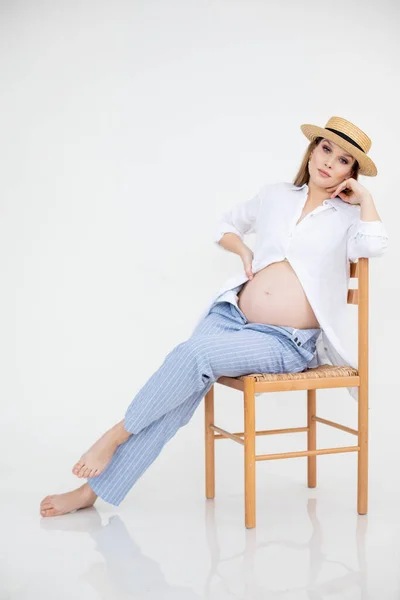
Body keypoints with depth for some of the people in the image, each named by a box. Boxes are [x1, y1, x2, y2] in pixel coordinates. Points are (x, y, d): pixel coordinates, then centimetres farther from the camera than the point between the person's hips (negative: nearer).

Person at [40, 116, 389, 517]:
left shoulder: (347, 215, 4)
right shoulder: (276, 195, 14)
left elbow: (371, 246, -20)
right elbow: (226, 225, 28)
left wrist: (364, 195, -6)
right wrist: (244, 252, 10)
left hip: (289, 344, -3)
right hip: (232, 316, 4)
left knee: (194, 354, -29)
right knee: (179, 392, -15)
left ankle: (119, 433, -10)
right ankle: (93, 488, -10)